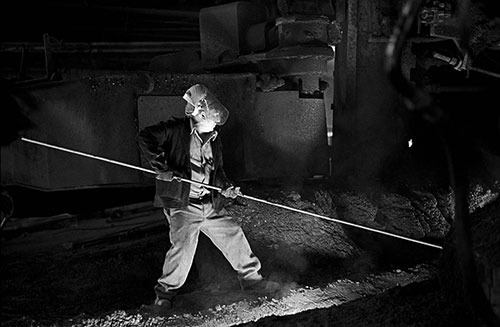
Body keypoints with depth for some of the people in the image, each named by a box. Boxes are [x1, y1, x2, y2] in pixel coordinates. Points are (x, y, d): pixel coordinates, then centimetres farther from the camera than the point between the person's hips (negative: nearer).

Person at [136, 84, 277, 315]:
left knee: (234, 236, 9)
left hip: (210, 204, 7)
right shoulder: (177, 130, -7)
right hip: (182, 203, -7)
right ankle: (165, 296, -4)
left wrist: (226, 187, 3)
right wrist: (160, 168, -23)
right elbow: (145, 137, -17)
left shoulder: (213, 140, 14)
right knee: (183, 246, -19)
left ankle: (251, 278, 28)